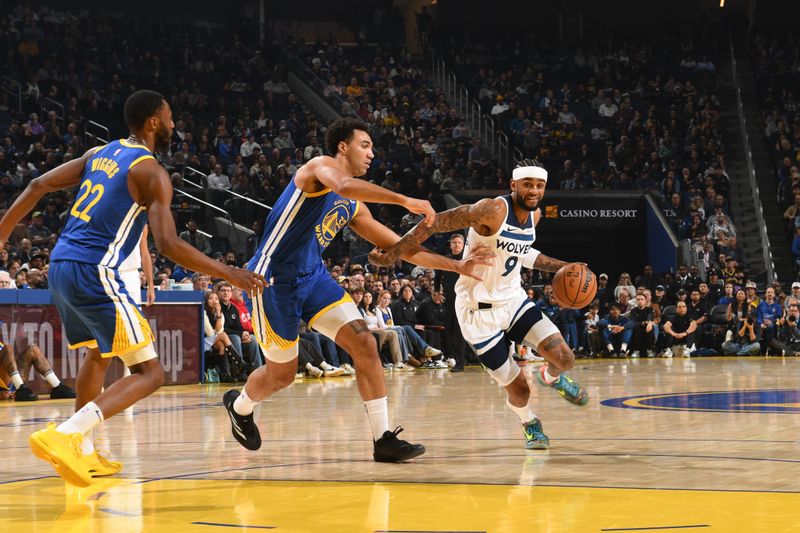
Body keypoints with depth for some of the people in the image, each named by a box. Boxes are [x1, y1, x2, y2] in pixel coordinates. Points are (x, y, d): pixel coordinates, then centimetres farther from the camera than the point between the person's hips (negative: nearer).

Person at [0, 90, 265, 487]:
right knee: (149, 373, -7)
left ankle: (81, 451, 29)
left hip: (60, 266, 9)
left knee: (98, 354, 30)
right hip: (94, 274, -9)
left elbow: (39, 185, 15)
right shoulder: (151, 172, -7)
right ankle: (63, 436, -23)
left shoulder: (100, 153, 16)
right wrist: (229, 274, -12)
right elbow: (168, 244, -17)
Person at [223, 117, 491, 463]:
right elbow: (344, 186, -36)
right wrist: (405, 201, -38)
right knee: (282, 373, 3)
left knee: (364, 343, -9)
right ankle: (239, 405, 37)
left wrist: (456, 266, 8)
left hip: (314, 277, 8)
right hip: (274, 278, -8)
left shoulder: (353, 208, 13)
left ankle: (383, 439, -8)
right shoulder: (320, 167, -10)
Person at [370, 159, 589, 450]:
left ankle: (552, 377, 30)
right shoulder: (493, 210, -24)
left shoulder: (534, 216, 1)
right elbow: (436, 223, -26)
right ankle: (530, 425, 32)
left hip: (513, 299, 6)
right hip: (480, 310, -6)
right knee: (518, 389, -4)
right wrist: (392, 254, -32)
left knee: (564, 358, -9)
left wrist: (560, 267, 17)